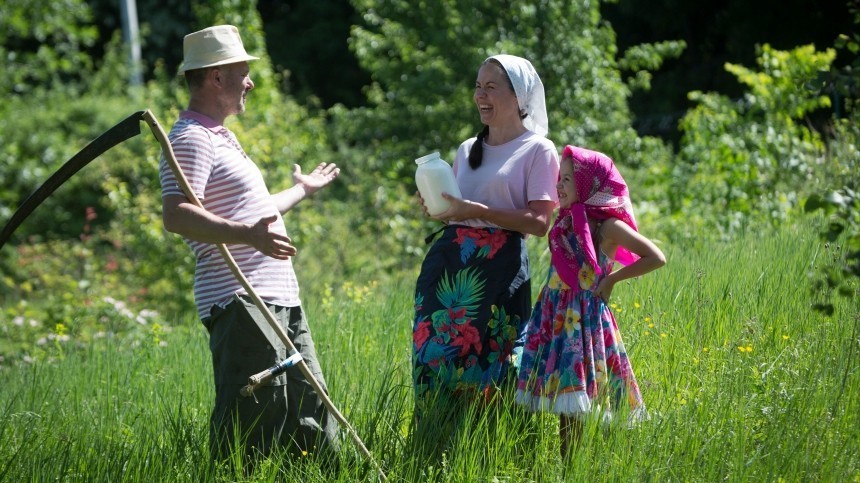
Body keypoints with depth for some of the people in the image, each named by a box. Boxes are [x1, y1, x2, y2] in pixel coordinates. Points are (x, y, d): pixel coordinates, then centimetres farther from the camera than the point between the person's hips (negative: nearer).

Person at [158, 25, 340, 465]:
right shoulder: (190, 139, -10)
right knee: (253, 421, -14)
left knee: (311, 421, 11)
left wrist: (300, 190, 50)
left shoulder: (219, 137, 24)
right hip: (240, 303, -10)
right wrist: (248, 234, -35)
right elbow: (177, 215, -24)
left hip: (280, 300, 10)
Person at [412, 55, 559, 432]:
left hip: (500, 271, -6)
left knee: (485, 367, -8)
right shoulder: (468, 149, 20)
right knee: (435, 361, 0)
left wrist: (476, 211, -16)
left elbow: (540, 222, -9)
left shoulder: (538, 150, 0)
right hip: (448, 266, 6)